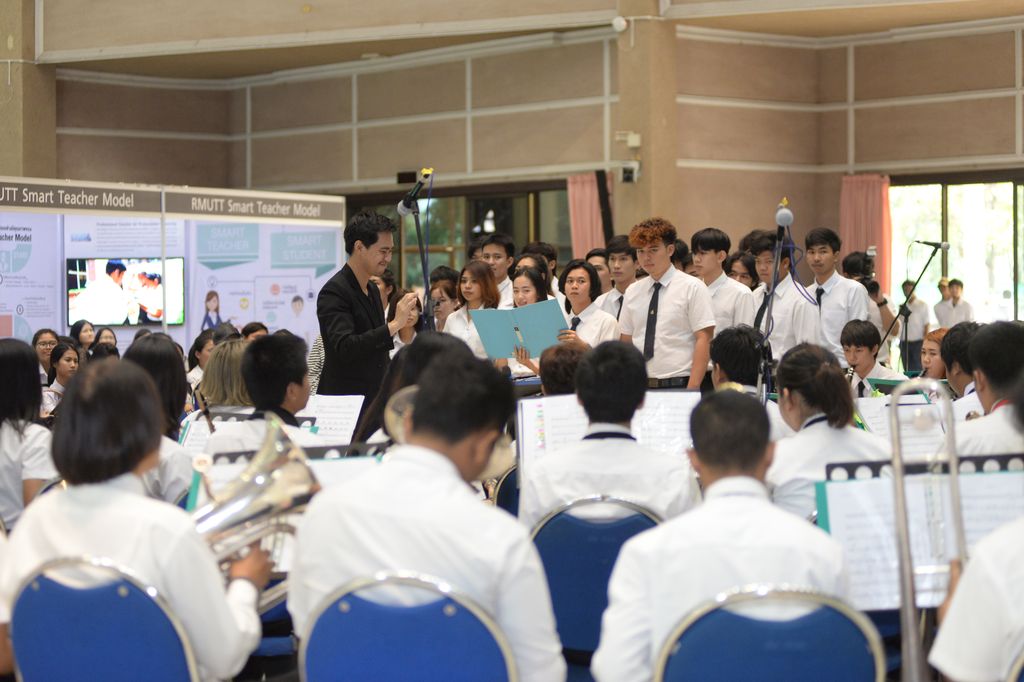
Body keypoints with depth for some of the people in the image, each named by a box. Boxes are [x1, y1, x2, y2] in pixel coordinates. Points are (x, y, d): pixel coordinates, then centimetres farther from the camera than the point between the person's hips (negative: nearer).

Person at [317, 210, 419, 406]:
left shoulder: (373, 291, 14)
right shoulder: (334, 292, -14)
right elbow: (344, 348, -27)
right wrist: (394, 325, -29)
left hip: (376, 397, 8)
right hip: (343, 402, -8)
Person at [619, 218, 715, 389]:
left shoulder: (692, 288, -2)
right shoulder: (633, 292, 12)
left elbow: (704, 339, -7)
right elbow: (626, 342, 15)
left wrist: (692, 388, -15)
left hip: (678, 384, -4)